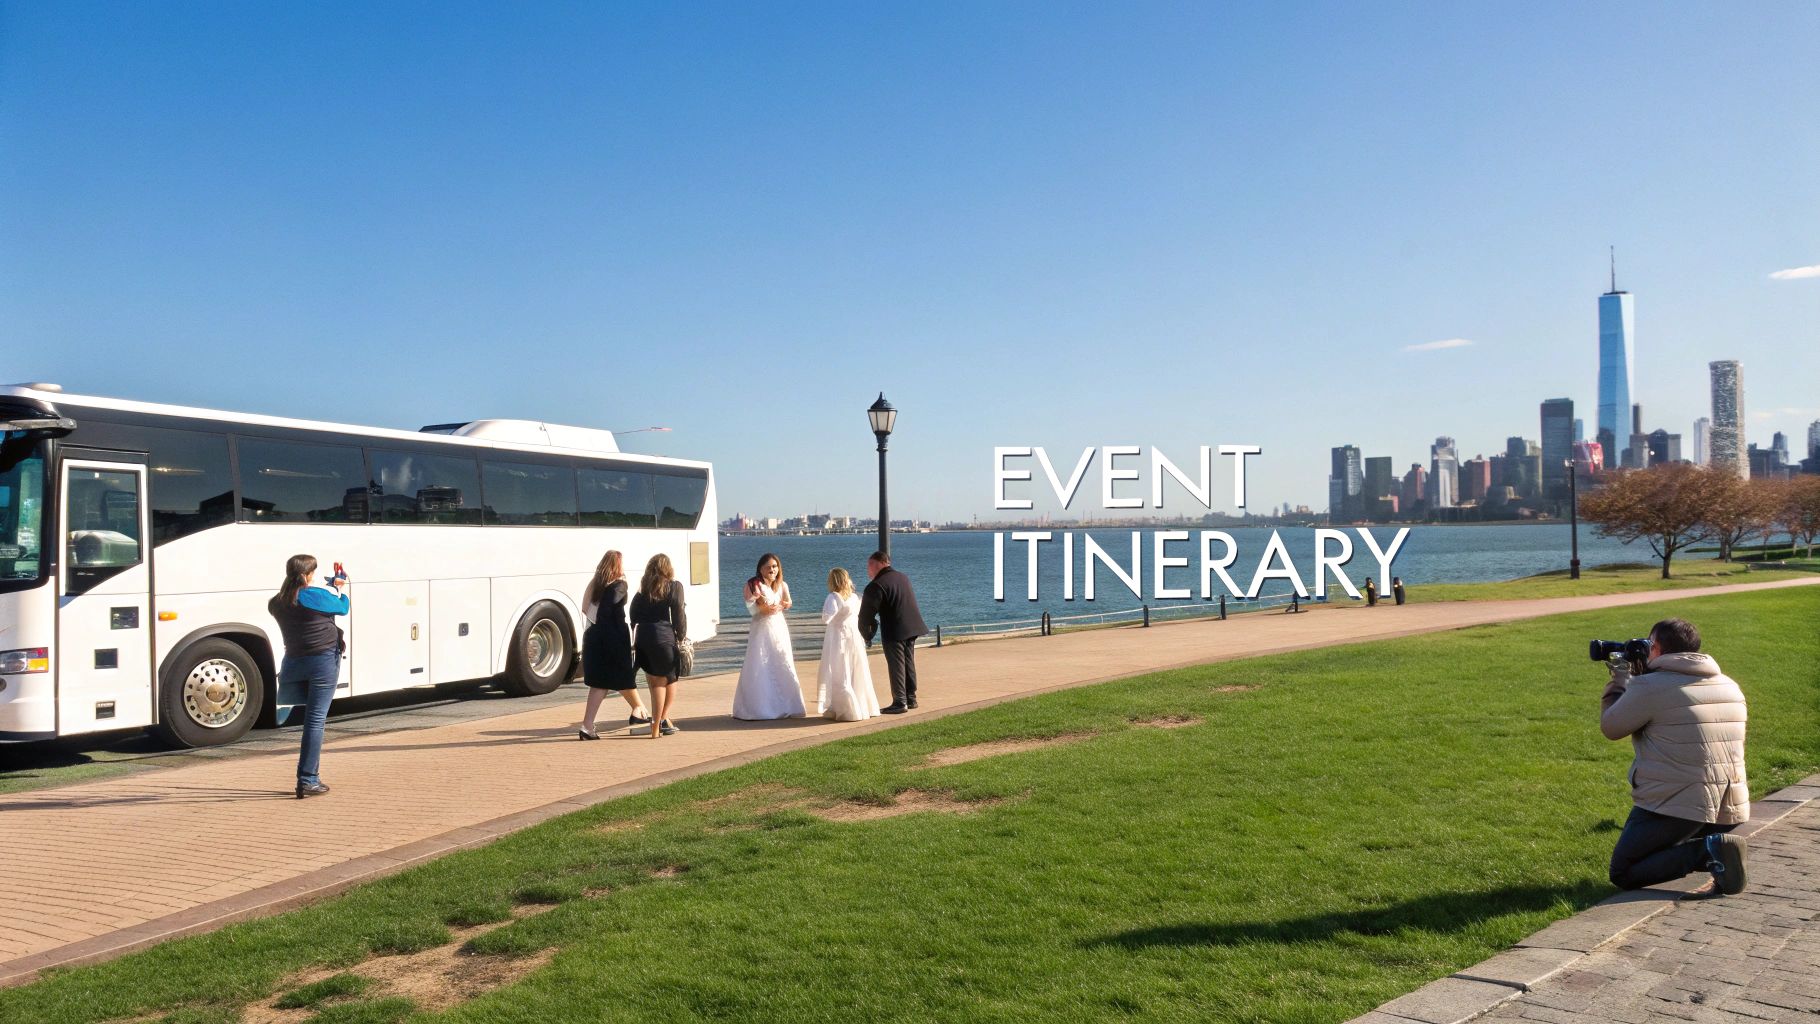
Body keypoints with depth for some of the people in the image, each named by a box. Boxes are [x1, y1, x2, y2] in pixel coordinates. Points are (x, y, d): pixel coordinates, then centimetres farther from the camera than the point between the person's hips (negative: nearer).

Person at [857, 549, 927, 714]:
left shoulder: (876, 586, -12)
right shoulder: (903, 577, 13)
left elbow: (867, 614, -12)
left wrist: (866, 636, 2)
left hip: (894, 632, -8)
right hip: (913, 627, 8)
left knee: (896, 666, 0)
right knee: (909, 663, 16)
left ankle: (899, 703, 1)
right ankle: (911, 699, 23)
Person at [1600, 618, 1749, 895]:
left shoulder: (1649, 687, -12)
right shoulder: (1730, 687, 11)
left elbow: (1610, 728, 2)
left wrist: (1620, 680, 16)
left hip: (1674, 807, -7)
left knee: (1622, 875, 5)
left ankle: (1706, 852, -14)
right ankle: (1714, 847, 1)